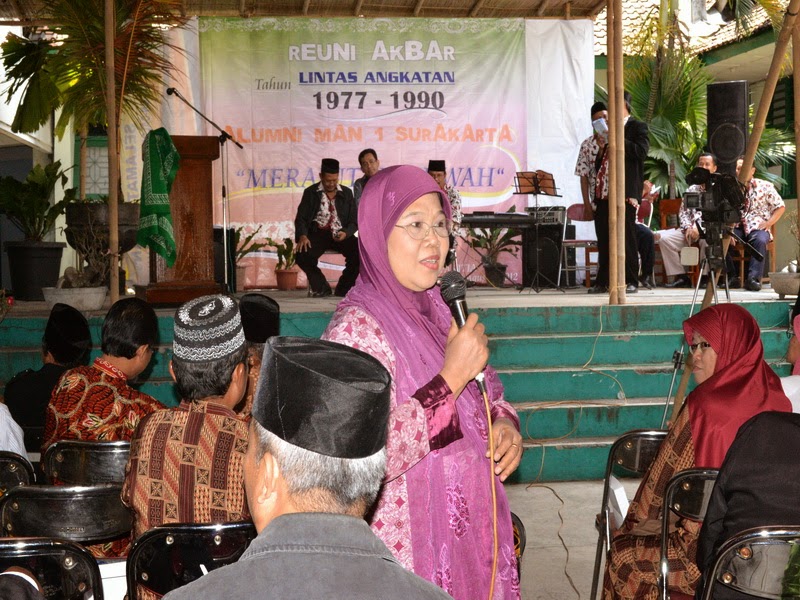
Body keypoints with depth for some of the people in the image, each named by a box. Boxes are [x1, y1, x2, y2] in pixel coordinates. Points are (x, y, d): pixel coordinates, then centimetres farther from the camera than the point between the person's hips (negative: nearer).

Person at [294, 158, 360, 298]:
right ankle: (321, 288, -4)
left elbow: (354, 222, 8)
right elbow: (301, 218, 2)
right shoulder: (310, 192, 7)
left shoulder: (346, 193, 11)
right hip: (318, 233, -1)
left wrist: (345, 233, -15)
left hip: (341, 234, 1)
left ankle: (343, 289, -5)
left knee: (360, 252, -27)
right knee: (302, 255, -30)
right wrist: (302, 236, -20)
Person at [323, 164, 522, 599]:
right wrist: (452, 377, -25)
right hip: (412, 551, -7)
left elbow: (487, 396, 18)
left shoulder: (436, 312, 6)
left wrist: (505, 425, -4)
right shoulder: (356, 328, -18)